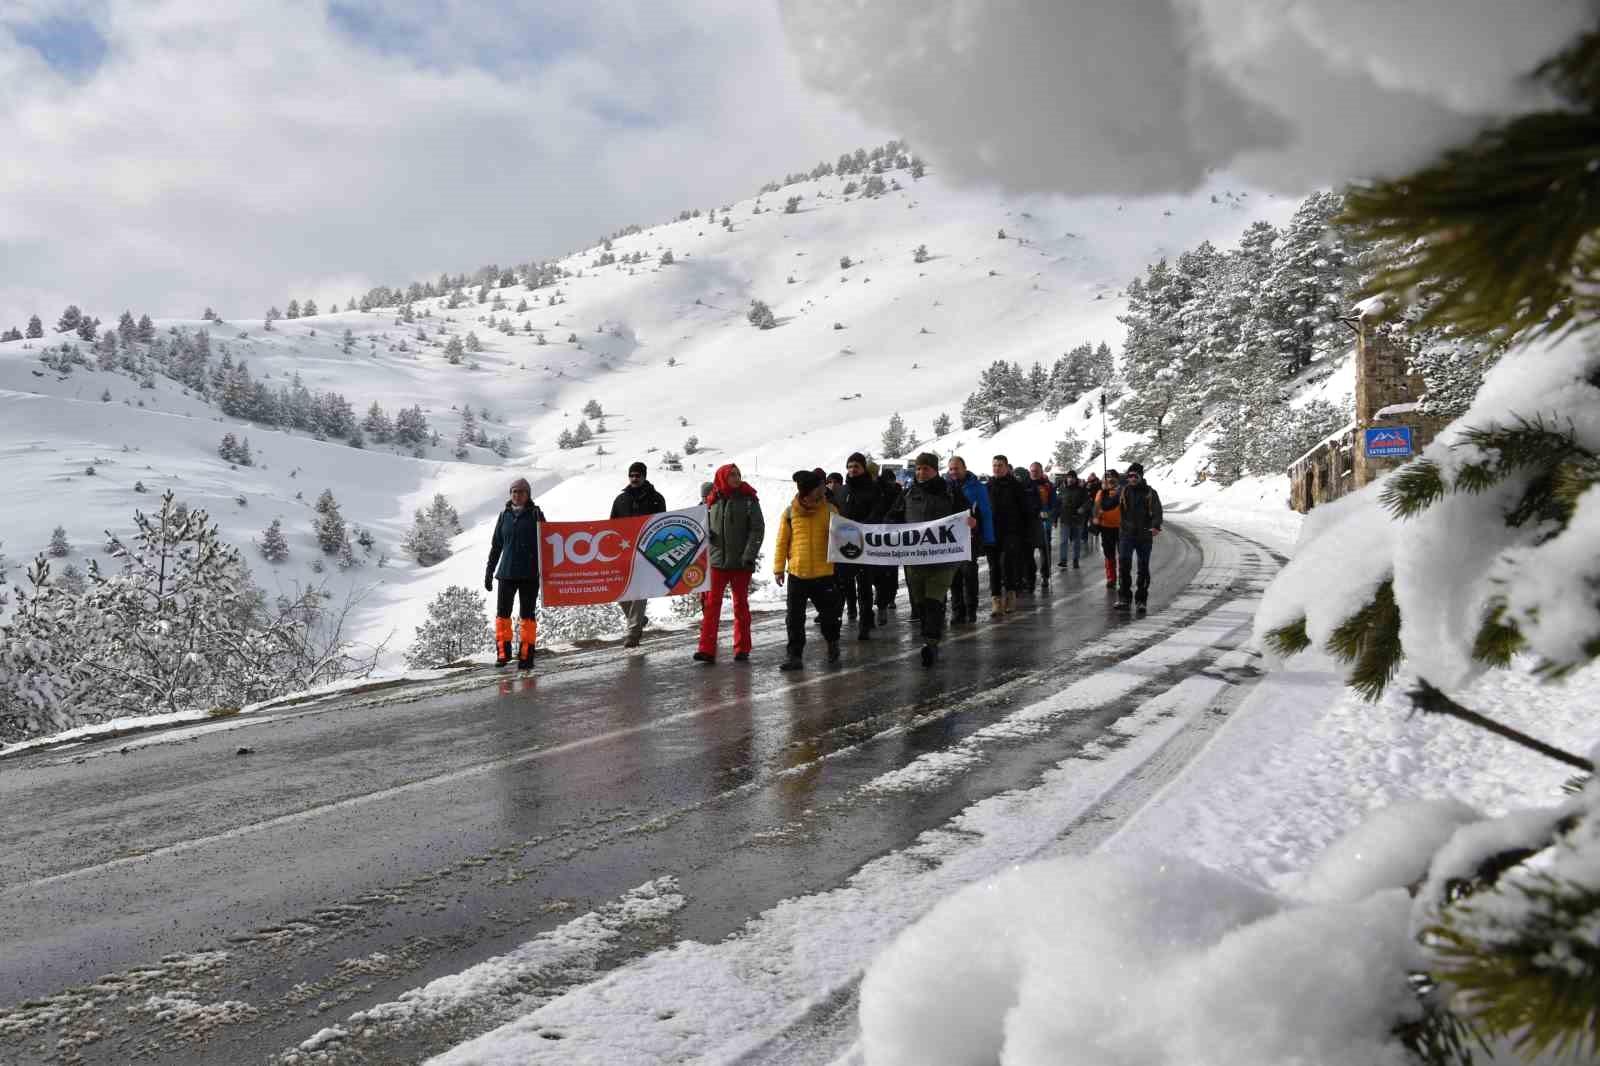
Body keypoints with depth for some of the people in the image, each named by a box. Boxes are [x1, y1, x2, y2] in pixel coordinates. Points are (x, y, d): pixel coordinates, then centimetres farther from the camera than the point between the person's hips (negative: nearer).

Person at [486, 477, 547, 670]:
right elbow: (496, 545, 14)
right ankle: (503, 652, 11)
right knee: (502, 613, 1)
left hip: (529, 573, -3)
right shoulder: (505, 515, 9)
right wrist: (489, 571, 12)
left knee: (527, 615, 2)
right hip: (506, 572, 3)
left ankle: (526, 655, 6)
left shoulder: (536, 514, 1)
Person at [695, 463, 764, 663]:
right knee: (711, 604, -1)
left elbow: (757, 529, -7)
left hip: (740, 563, -2)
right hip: (716, 561, 2)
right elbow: (704, 526, 18)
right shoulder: (712, 500, 6)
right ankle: (707, 649, 0)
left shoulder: (748, 499, -2)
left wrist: (749, 555, -15)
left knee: (741, 605, 7)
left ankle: (742, 649, 15)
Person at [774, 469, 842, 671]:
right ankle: (794, 654, 13)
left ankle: (832, 643, 37)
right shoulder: (790, 512, -1)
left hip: (824, 573, 0)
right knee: (794, 617, 3)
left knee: (829, 612, 12)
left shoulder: (829, 510, -1)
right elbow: (782, 542, 3)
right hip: (797, 573, 0)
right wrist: (778, 568, 1)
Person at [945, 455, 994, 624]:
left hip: (971, 537, -3)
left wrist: (988, 539, -4)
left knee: (969, 571, -11)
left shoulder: (976, 487, 0)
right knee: (953, 575, 5)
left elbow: (986, 514, 1)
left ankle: (971, 609, -1)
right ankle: (957, 611, 12)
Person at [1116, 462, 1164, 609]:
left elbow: (1157, 511, -13)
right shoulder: (1123, 491, 6)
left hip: (1145, 536, 0)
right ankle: (1124, 596, -3)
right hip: (1126, 534, 0)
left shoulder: (1150, 493, 0)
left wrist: (1156, 526, -31)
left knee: (1143, 568, 5)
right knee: (1124, 564, -12)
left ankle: (1141, 599, 15)